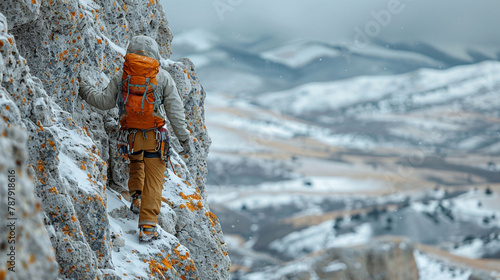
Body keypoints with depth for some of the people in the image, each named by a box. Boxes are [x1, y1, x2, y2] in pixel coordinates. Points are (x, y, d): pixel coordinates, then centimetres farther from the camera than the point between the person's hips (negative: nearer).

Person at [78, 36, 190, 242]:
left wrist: (85, 91, 24)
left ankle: (136, 197, 20)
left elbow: (105, 102, 7)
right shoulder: (163, 77, -3)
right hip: (155, 136, -2)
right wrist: (183, 137, 3)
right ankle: (147, 227, -4)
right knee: (153, 181, 3)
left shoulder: (121, 76, 1)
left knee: (135, 164, 34)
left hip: (130, 135, 2)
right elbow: (175, 111, -3)